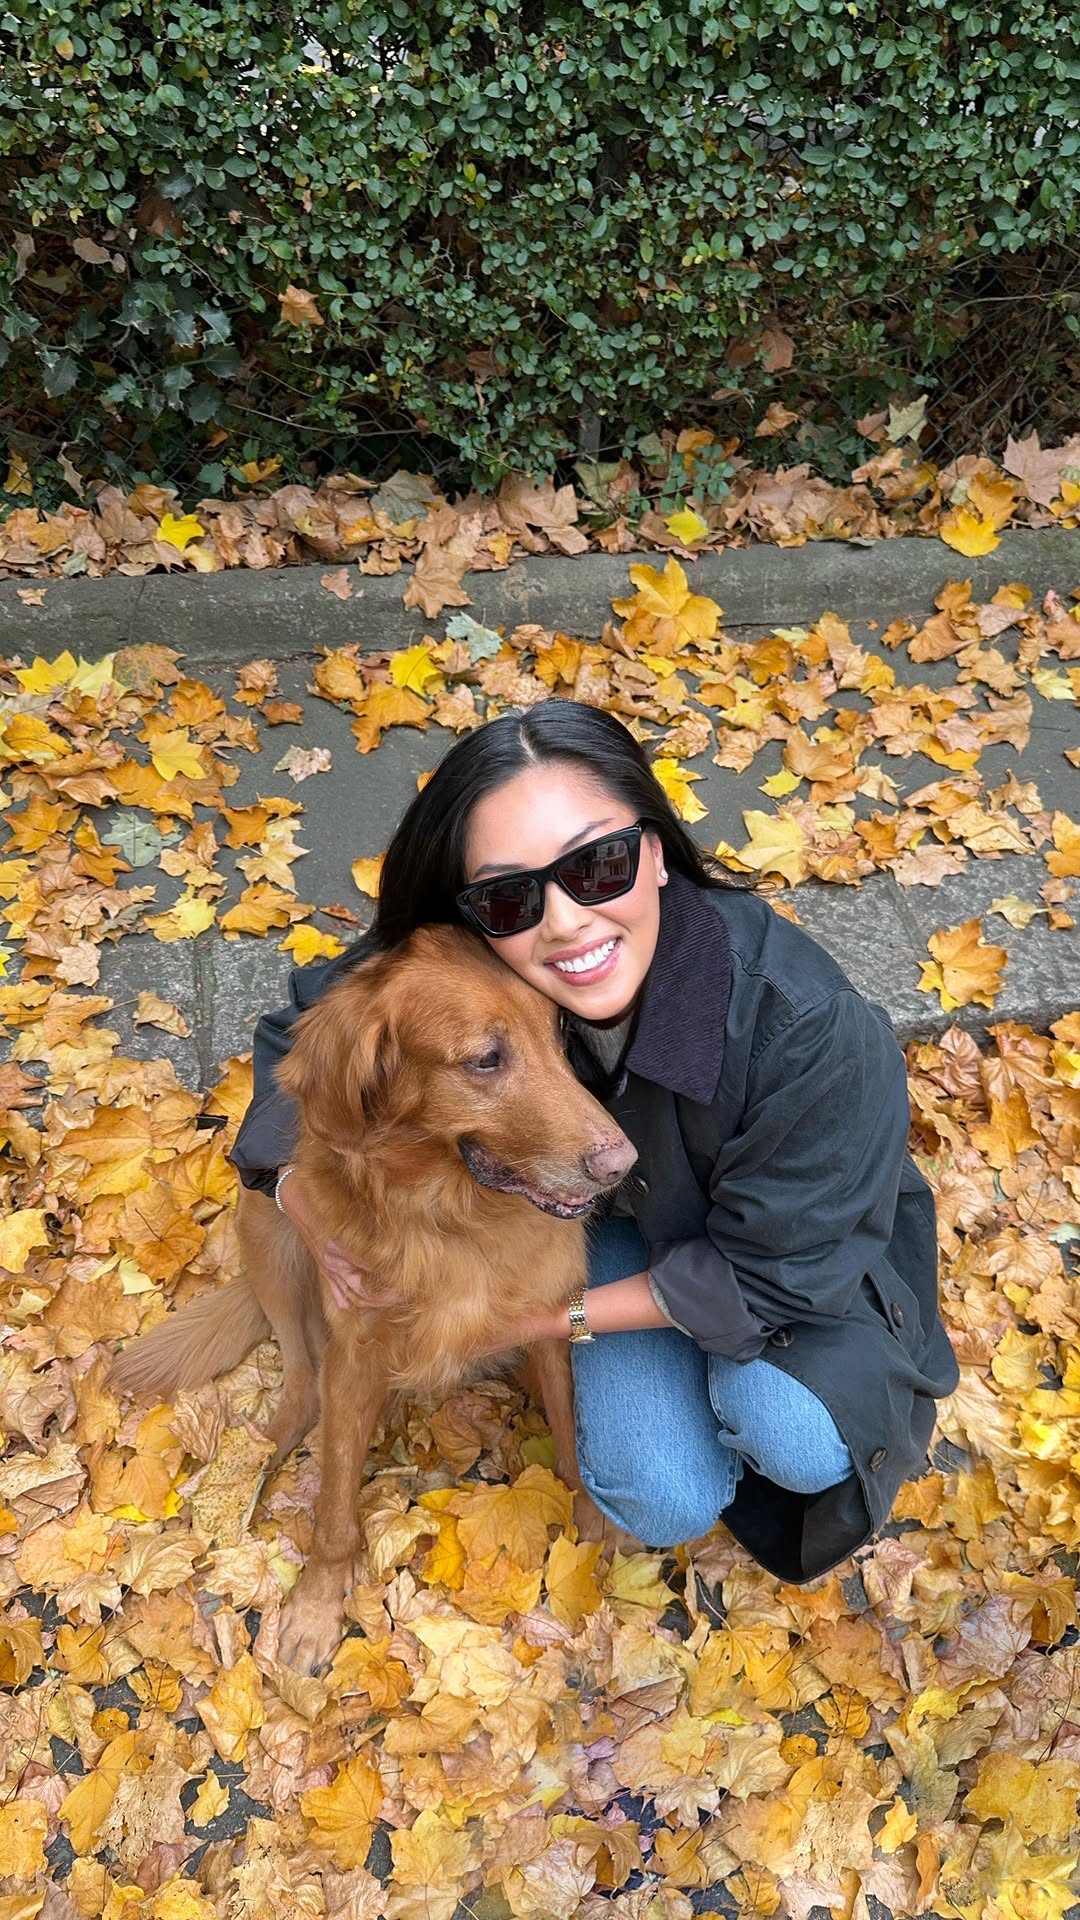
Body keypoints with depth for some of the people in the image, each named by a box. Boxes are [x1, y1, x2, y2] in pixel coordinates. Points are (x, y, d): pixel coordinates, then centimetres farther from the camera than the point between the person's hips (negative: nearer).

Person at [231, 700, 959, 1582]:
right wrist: (303, 1194, -25)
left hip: (804, 1236, -1)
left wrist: (560, 1317, -21)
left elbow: (771, 1269, -26)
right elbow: (300, 1030, -9)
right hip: (622, 1213, 2)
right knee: (660, 1504, -15)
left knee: (797, 1446, -26)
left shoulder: (808, 1027, -40)